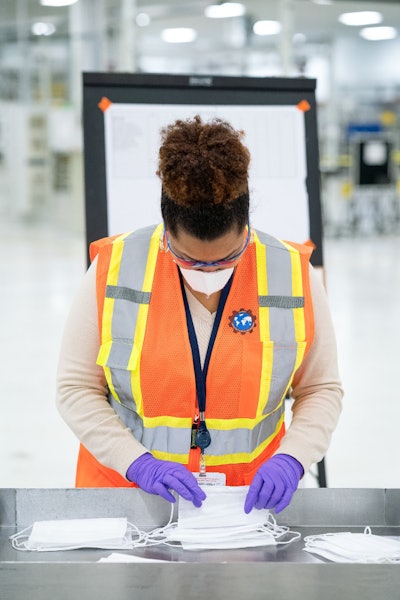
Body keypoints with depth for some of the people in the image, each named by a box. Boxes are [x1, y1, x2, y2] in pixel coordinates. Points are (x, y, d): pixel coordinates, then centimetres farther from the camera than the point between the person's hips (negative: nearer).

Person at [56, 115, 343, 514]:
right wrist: (138, 463, -14)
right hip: (127, 485, 0)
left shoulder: (293, 276, -4)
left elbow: (321, 390, 5)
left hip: (248, 494, 0)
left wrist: (290, 460, -11)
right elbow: (77, 388, -2)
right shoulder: (113, 271, -7)